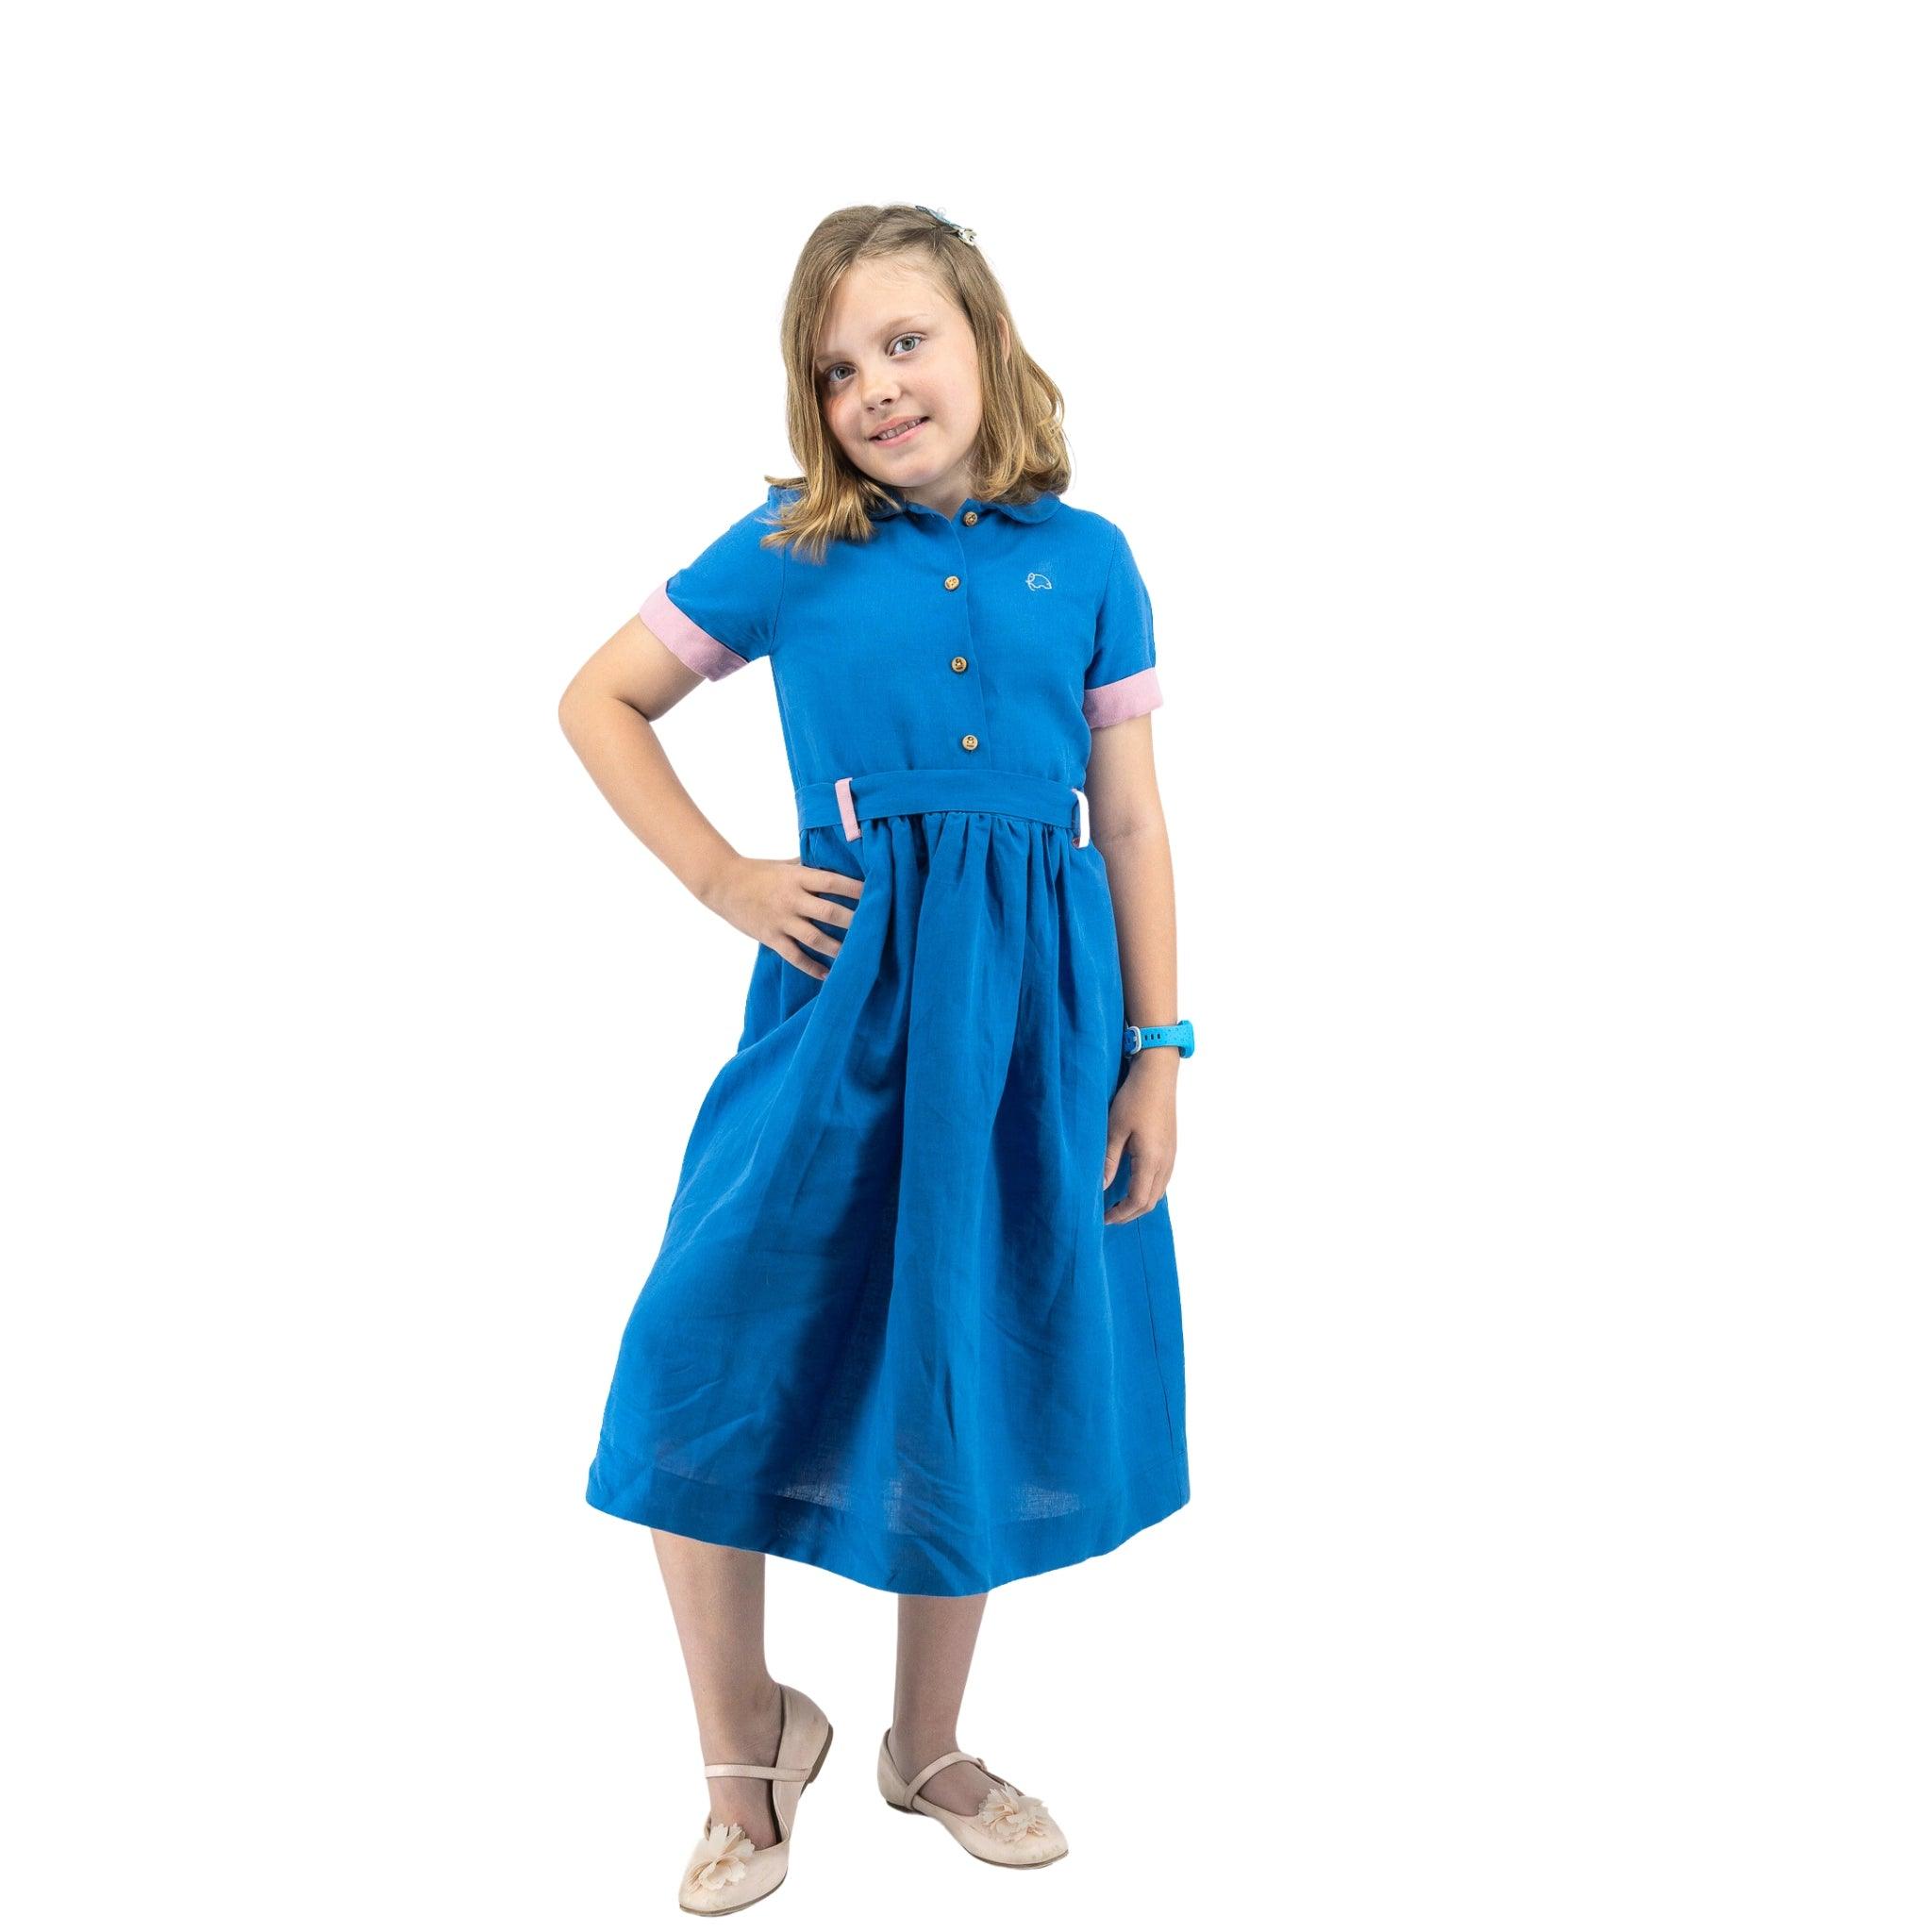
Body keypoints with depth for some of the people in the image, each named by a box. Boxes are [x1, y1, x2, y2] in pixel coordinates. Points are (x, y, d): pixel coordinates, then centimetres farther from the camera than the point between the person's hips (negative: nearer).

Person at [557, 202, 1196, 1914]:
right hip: (851, 988, -1)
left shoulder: (1086, 560, 4)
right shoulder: (788, 551, 1)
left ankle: (929, 1747, 35)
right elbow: (600, 702, 10)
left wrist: (1157, 1056, 1)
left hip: (1040, 1000, 2)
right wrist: (723, 880, -1)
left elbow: (1133, 821, 5)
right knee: (711, 1368, -6)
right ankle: (746, 1759, 21)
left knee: (977, 1385, 12)